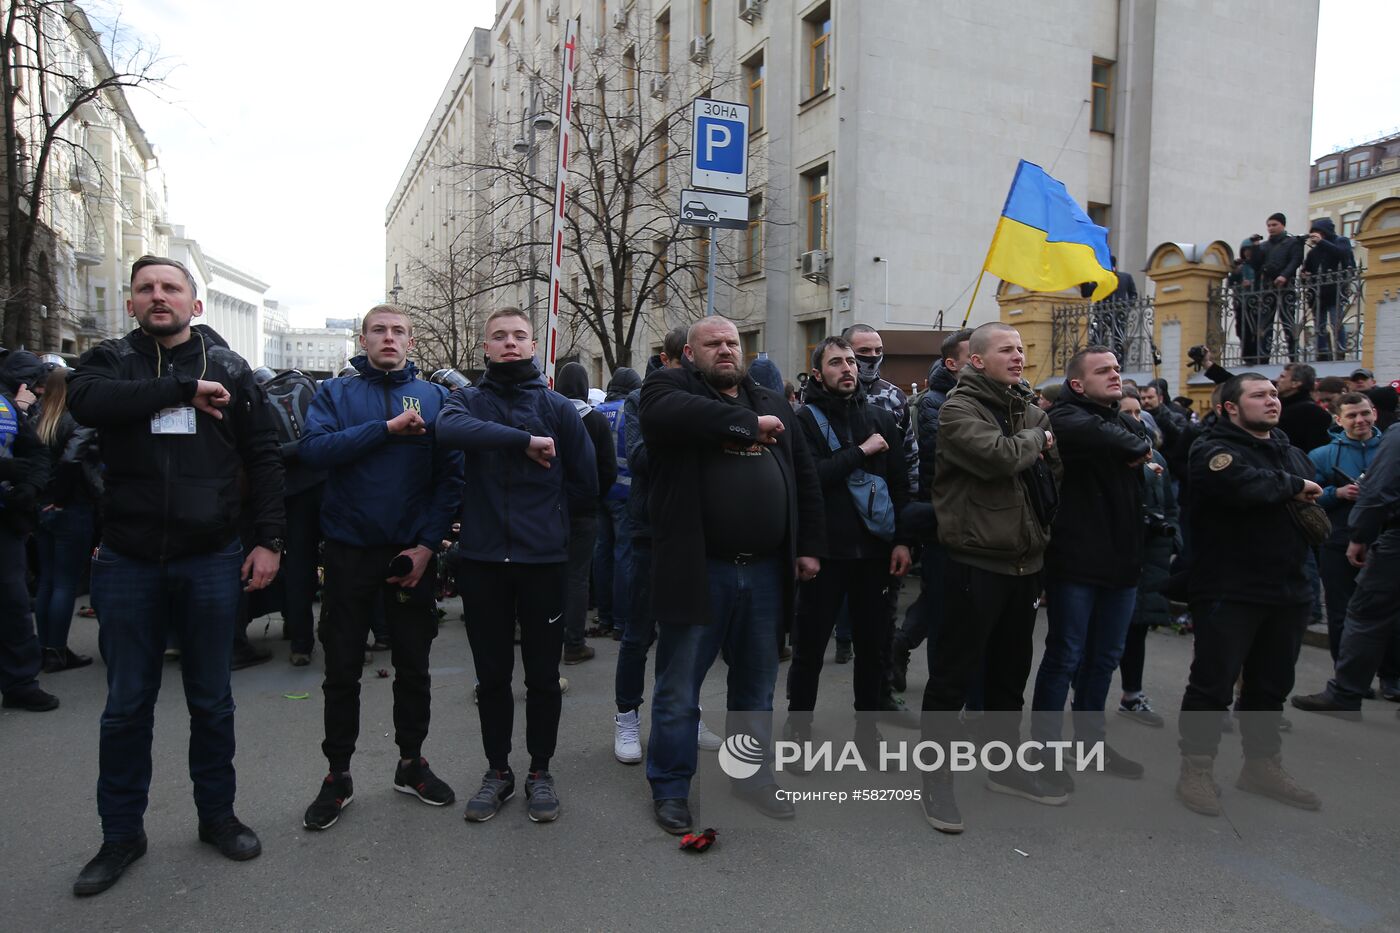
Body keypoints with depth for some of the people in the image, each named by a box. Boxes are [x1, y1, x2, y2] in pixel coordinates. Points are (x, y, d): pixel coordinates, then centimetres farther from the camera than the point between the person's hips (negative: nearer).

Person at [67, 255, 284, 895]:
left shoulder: (229, 368, 5)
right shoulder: (110, 360, 5)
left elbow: (262, 457, 2)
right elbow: (87, 401, -19)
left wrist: (269, 540, -5)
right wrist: (184, 390, -18)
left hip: (211, 560, 0)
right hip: (128, 561, 0)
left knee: (211, 699, 12)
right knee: (126, 705, 11)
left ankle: (217, 815, 29)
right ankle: (121, 834, 27)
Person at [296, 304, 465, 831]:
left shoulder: (433, 397, 4)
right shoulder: (336, 393, 3)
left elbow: (450, 475, -2)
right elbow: (313, 449, -15)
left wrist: (427, 544, -10)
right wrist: (387, 428, -21)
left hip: (413, 553, 1)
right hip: (349, 550, 0)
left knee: (413, 665, 11)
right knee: (342, 670, 8)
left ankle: (411, 763, 29)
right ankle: (337, 776, 24)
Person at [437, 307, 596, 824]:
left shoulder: (558, 407, 3)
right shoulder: (469, 400, 4)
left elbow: (586, 481, 4)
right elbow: (450, 428, -22)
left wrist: (542, 504, 2)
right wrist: (525, 441, -24)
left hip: (543, 558, 0)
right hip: (483, 559, 1)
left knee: (543, 675, 10)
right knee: (492, 674, 13)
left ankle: (541, 772, 27)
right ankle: (497, 770, 29)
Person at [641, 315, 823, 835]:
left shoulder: (772, 403, 15)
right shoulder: (669, 387, 0)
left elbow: (804, 477, 16)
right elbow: (671, 413, -26)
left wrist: (809, 546, 9)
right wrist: (749, 423, -16)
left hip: (765, 571, 5)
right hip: (696, 569, -5)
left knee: (757, 685, 19)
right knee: (679, 690, 7)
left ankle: (753, 776, 36)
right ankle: (670, 788, 25)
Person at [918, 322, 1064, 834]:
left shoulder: (1031, 409, 12)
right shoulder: (959, 408, -10)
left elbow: (1056, 469, 11)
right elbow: (999, 457, -26)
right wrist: (1035, 439, -7)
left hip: (1024, 560, 7)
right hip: (974, 560, -7)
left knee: (1011, 670, 18)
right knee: (954, 672, 1)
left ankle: (1005, 766, 34)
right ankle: (937, 777, 15)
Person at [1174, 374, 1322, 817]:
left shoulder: (1292, 453, 18)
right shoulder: (1214, 449, -10)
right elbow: (1243, 484, -30)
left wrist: (1311, 505, 2)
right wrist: (1293, 486, -14)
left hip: (1287, 590, 8)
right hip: (1229, 592, -8)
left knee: (1271, 685, 17)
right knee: (1213, 684, -3)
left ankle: (1262, 764, 32)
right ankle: (1196, 770, 10)